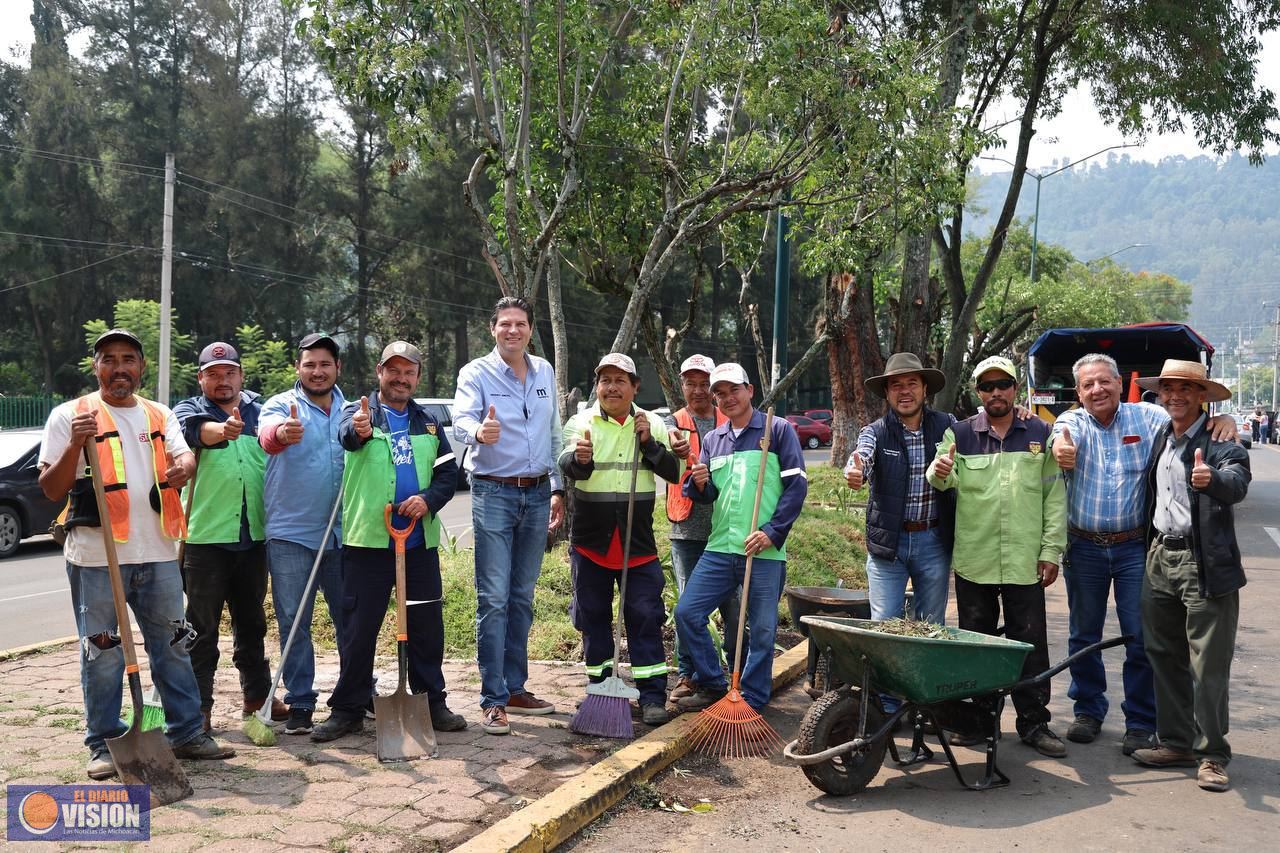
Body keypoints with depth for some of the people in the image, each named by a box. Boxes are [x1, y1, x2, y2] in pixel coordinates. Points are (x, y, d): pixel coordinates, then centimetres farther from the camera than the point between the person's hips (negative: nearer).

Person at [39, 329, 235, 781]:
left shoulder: (159, 416, 14)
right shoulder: (70, 415, 1)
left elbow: (184, 455, 0)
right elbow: (51, 490, -3)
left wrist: (184, 465, -25)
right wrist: (75, 446, -21)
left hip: (157, 553, 4)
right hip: (96, 557, -4)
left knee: (173, 646, 10)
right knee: (102, 654, 2)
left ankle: (187, 732, 20)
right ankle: (104, 744, 14)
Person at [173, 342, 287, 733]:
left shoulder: (260, 410, 11)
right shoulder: (190, 410, 0)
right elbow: (199, 430, -24)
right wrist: (223, 431, -45)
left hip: (253, 536, 4)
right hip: (205, 538, -3)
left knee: (251, 621, 15)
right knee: (202, 626, 2)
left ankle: (257, 696, 27)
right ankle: (199, 705, 10)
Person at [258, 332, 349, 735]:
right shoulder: (282, 405, -3)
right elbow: (268, 434, -25)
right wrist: (281, 432, -50)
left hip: (342, 533, 3)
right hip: (290, 535, -3)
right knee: (293, 623, 1)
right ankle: (300, 703, 11)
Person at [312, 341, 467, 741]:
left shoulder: (428, 424, 14)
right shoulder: (359, 413, 1)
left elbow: (448, 473, 12)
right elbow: (347, 435, -24)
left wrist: (429, 500, -9)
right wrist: (359, 430, -48)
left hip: (420, 541, 4)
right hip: (367, 540, -4)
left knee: (427, 625, 9)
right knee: (359, 628, 1)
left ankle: (432, 704, 21)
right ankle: (347, 710, 11)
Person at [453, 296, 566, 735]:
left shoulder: (545, 372, 11)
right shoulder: (476, 373, -5)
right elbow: (461, 419, -23)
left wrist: (557, 488, 14)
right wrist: (479, 432, -46)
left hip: (536, 494, 5)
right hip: (494, 493, -5)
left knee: (522, 597, 11)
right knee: (494, 598, -7)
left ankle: (515, 688, 21)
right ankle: (493, 700, -1)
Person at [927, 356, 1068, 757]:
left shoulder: (1040, 435, 6)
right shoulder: (959, 434, 5)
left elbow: (1055, 496, 6)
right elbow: (945, 480, -7)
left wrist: (1052, 550, 1)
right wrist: (939, 472, -32)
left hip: (1025, 561, 0)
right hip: (973, 560, 0)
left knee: (1030, 644, 3)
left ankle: (1034, 723, 13)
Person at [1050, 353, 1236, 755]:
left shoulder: (1148, 417, -1)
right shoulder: (1071, 421, -1)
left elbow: (1192, 426, -3)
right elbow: (1064, 442, -23)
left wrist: (1224, 419, -25)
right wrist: (1061, 450, -47)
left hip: (1134, 546, -1)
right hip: (1084, 547, 1)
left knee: (1141, 638, 1)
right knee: (1083, 635, 12)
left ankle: (1141, 722, 13)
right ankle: (1088, 710, 28)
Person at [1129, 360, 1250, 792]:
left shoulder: (1221, 440, -9)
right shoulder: (1160, 438, 13)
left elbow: (1237, 484, -27)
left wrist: (1212, 479, -47)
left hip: (1204, 564, -7)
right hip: (1160, 559, 7)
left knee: (1209, 666, -1)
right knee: (1165, 659, 13)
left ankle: (1211, 755, 11)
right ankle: (1177, 743, 25)